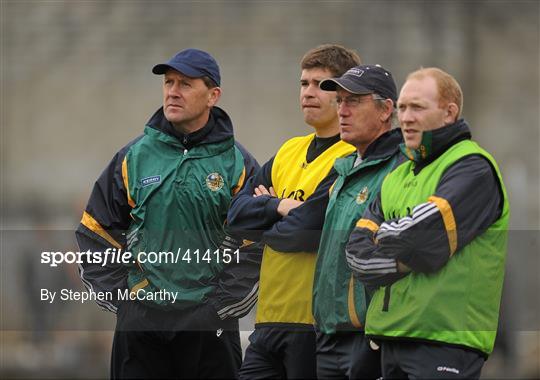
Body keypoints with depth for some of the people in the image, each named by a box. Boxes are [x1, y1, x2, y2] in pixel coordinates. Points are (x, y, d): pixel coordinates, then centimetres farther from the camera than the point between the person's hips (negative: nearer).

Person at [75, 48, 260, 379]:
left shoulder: (237, 164, 2)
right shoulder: (134, 157, 7)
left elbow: (258, 247, -1)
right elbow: (96, 235, 11)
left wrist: (222, 305, -8)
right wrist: (120, 298, 2)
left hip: (210, 326, -2)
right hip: (139, 322, 2)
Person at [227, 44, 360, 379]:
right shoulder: (289, 152, 18)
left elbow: (309, 228, -18)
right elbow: (237, 213, 10)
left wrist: (262, 228, 0)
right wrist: (280, 207, -9)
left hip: (317, 323, -7)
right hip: (270, 318, 7)